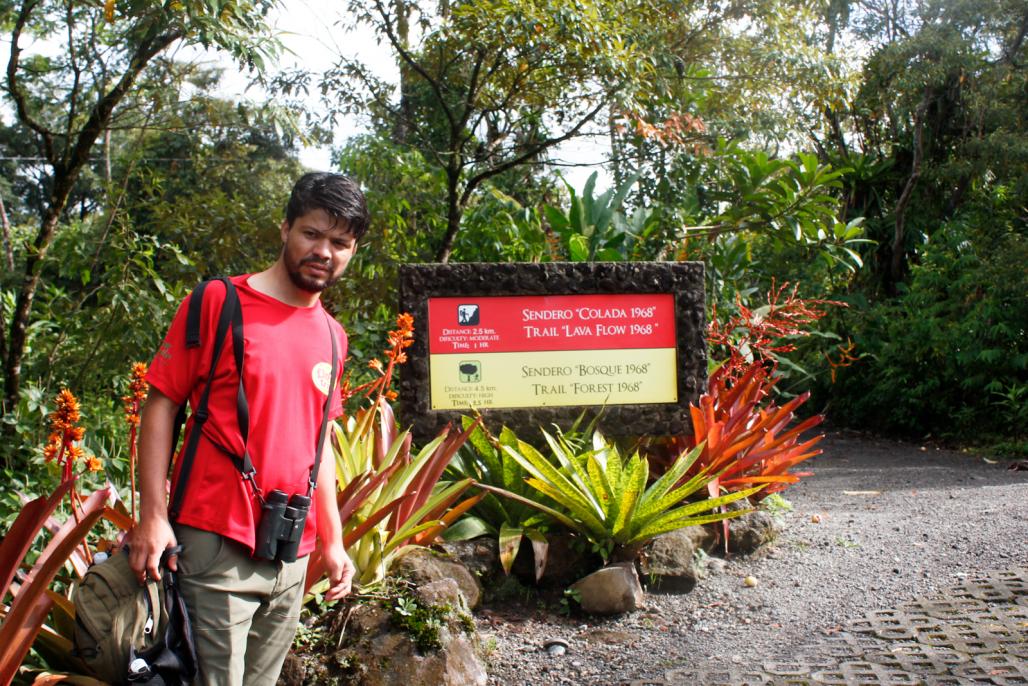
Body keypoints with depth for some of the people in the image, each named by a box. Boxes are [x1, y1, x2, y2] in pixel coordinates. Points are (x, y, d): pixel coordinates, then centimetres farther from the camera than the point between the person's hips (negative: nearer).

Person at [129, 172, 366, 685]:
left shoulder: (332, 336, 11)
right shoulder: (218, 303, -5)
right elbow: (161, 406, -5)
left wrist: (332, 541, 17)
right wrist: (152, 516, -12)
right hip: (217, 545, -5)